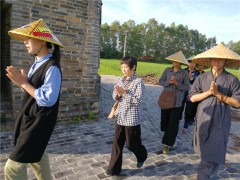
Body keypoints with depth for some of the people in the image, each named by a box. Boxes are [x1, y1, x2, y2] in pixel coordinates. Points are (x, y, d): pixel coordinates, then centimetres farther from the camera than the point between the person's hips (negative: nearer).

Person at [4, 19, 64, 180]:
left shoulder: (52, 68, -23)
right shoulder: (38, 63, 4)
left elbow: (47, 99, -28)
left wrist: (24, 83, -21)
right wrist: (21, 82, -8)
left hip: (39, 122, -9)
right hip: (29, 118, 9)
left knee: (13, 166, -2)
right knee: (36, 154, 27)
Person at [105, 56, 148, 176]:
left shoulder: (138, 82, -13)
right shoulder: (120, 80, 7)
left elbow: (137, 101, -19)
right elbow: (114, 96, 10)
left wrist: (124, 93, -22)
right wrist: (118, 94, -12)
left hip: (132, 119, -5)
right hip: (119, 117, 5)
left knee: (132, 144, 11)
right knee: (117, 144, 10)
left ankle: (142, 157, 43)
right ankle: (114, 169, 25)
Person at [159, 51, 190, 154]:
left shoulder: (184, 73, -5)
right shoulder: (167, 70, 2)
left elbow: (187, 87, -6)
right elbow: (161, 81, 3)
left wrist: (177, 83, -20)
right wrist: (168, 82, -15)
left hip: (177, 102, -3)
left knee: (173, 124, -1)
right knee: (165, 120, 16)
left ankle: (166, 144, 8)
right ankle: (168, 140, 44)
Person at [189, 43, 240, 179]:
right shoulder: (202, 78, 1)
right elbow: (192, 97, -3)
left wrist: (218, 94, -17)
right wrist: (209, 92, -15)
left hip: (220, 122, -3)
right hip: (203, 120, 3)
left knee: (212, 154, -2)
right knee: (204, 151, 19)